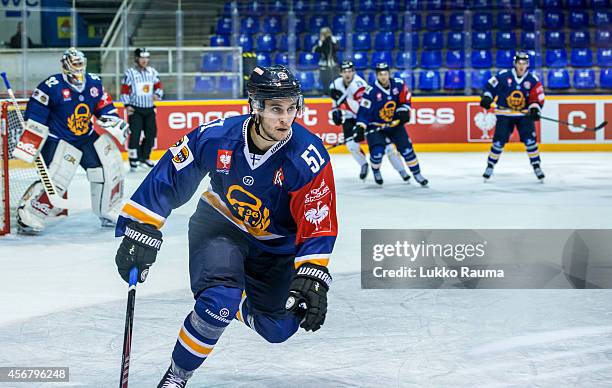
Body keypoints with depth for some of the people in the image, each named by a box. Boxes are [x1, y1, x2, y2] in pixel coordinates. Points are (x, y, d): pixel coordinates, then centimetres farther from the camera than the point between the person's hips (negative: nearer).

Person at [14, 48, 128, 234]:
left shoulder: (94, 83, 2)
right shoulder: (52, 86, -16)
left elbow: (105, 106, 17)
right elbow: (35, 115, -16)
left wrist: (114, 121, 1)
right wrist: (29, 145, -20)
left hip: (89, 137, 7)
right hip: (60, 141, -6)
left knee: (111, 169, 4)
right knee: (56, 179, -20)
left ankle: (109, 214, 21)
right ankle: (27, 216, -9)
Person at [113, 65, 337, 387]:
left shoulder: (310, 159, -28)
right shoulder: (217, 136, -25)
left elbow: (319, 224, -26)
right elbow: (168, 177, -15)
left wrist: (311, 279, -35)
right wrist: (140, 229, -18)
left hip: (277, 243, 2)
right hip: (220, 224, -1)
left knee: (277, 329, 3)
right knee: (219, 301, -27)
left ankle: (237, 300, 38)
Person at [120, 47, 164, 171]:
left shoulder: (152, 72, 8)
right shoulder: (130, 73, -5)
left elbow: (159, 86, 12)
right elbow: (124, 90, -6)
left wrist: (157, 94, -9)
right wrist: (127, 105, -14)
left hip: (149, 109, 5)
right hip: (135, 109, -5)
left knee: (151, 134, 7)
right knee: (135, 134, -12)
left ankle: (144, 157, 22)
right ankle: (133, 160, -7)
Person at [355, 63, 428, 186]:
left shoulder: (398, 84, -10)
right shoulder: (371, 92, -22)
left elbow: (406, 97, 7)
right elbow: (364, 111, -21)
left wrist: (404, 110, -7)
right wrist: (360, 127, -30)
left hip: (395, 124, 3)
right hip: (376, 127, -3)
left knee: (406, 148, -1)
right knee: (377, 152, -19)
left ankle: (417, 174, 16)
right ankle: (376, 171, 14)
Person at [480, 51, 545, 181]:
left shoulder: (533, 80, -5)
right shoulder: (503, 76, -9)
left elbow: (538, 98, -5)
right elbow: (491, 85, -1)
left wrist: (535, 109, -21)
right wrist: (486, 97, -16)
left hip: (524, 114, 1)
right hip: (504, 113, -1)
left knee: (530, 140, -11)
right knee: (499, 141, -4)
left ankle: (537, 166, 0)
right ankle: (490, 166, 12)